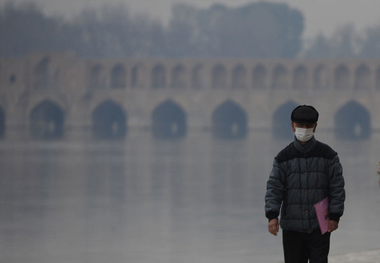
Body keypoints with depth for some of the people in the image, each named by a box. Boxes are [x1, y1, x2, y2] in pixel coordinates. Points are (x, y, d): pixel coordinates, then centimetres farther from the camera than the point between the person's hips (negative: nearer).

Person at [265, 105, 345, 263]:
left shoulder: (328, 155, 2)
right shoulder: (283, 158, 4)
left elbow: (337, 187, 2)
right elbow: (274, 188, 0)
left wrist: (334, 216, -6)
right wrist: (272, 216, -13)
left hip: (320, 226, -1)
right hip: (292, 228, 1)